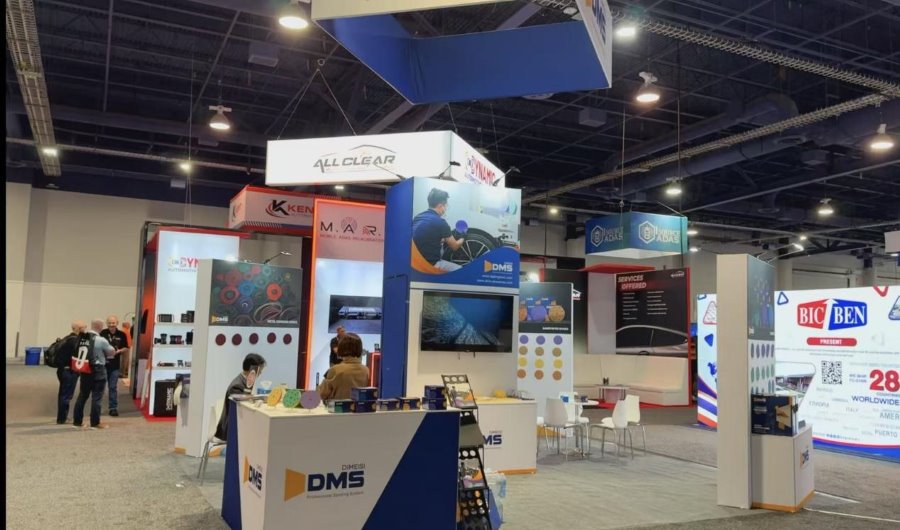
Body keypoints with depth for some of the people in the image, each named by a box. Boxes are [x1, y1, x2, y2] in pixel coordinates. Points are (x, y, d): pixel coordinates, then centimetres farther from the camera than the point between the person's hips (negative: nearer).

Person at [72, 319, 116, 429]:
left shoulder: (81, 338, 1)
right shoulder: (101, 340, -16)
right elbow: (112, 352, -3)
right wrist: (104, 353, 18)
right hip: (98, 370, -6)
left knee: (82, 395, 15)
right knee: (96, 397, 1)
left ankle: (77, 421, 22)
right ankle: (95, 423, 5)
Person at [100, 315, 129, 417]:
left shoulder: (122, 335, 0)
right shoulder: (103, 333, -5)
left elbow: (126, 348, 8)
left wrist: (119, 351, -10)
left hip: (115, 365, 1)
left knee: (113, 387, 6)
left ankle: (113, 408, 12)